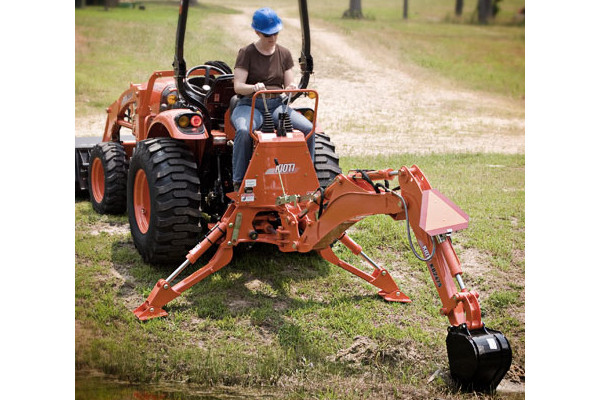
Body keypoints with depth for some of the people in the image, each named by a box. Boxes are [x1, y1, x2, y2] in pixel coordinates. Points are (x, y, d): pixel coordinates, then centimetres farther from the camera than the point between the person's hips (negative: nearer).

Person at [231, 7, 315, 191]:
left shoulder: (284, 54, 13)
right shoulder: (246, 53, 2)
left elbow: (288, 85, 11)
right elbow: (238, 86, -7)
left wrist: (291, 88, -14)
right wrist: (254, 88, -29)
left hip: (277, 104, 3)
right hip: (250, 104, -3)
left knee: (308, 128, -23)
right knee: (244, 131, -38)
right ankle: (239, 183, -28)